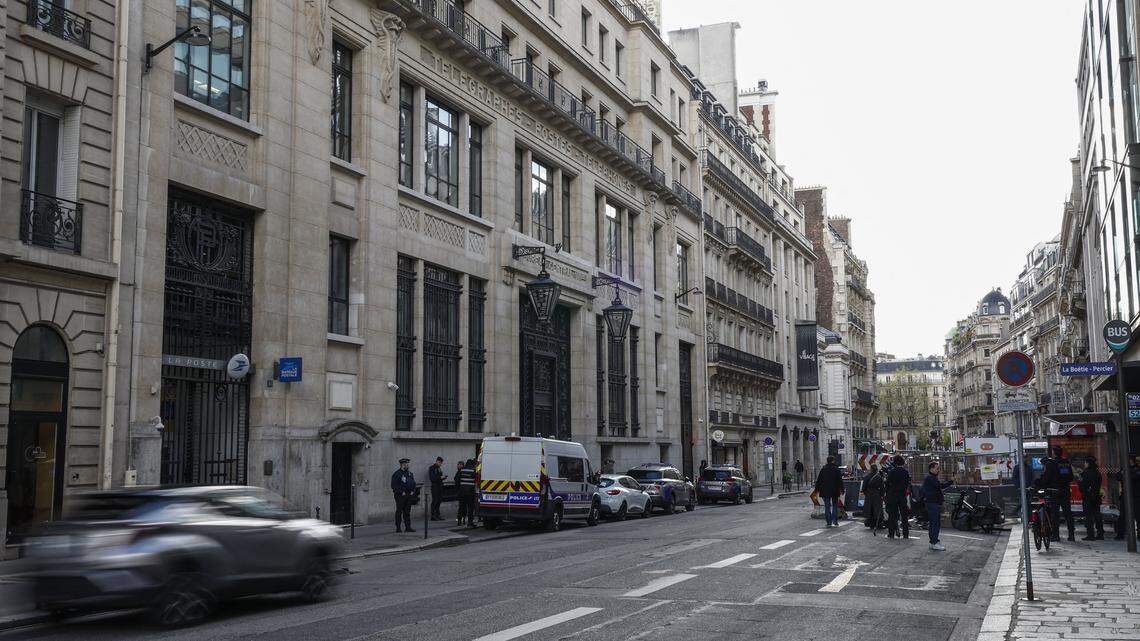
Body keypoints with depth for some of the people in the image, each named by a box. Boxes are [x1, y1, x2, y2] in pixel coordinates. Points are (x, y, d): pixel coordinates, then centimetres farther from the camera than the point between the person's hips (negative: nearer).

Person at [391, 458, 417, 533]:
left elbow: (413, 483, 20)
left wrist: (413, 491, 4)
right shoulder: (396, 474, -6)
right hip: (400, 496, -6)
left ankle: (408, 527, 9)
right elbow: (394, 485, -12)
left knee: (407, 512, 7)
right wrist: (401, 492, -15)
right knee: (399, 512, 0)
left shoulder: (409, 473, 15)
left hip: (409, 495, 6)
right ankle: (398, 528, 5)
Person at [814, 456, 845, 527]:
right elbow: (840, 481, -4)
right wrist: (842, 490, 2)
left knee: (827, 506, 4)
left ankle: (829, 523, 0)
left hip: (825, 491, 1)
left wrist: (817, 489, 10)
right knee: (835, 506, 11)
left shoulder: (823, 470, 0)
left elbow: (818, 480, 3)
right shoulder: (836, 470, -5)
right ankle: (835, 522, 5)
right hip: (835, 491, -1)